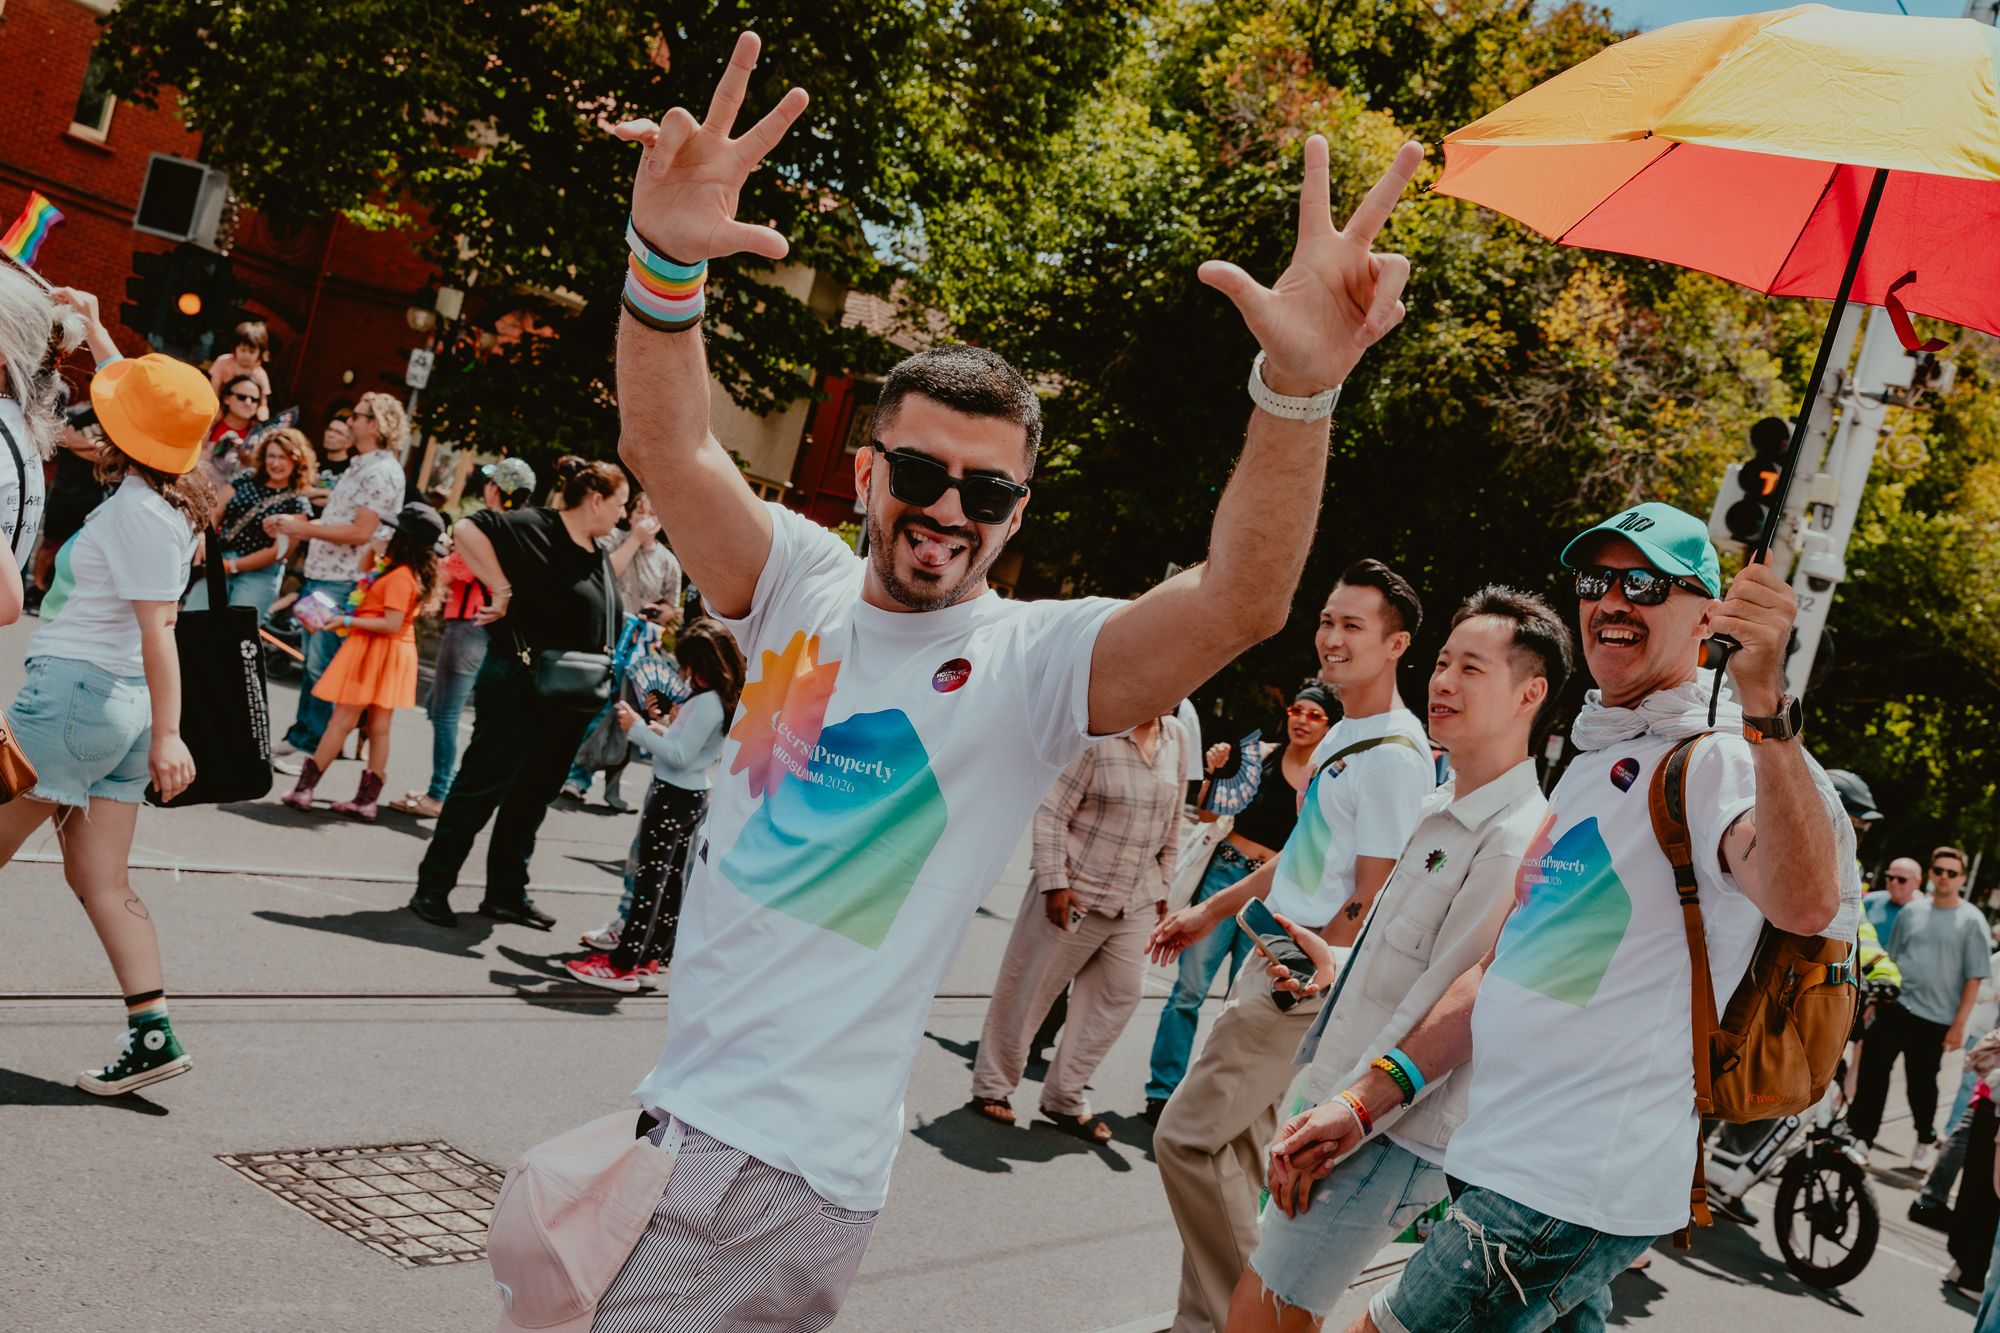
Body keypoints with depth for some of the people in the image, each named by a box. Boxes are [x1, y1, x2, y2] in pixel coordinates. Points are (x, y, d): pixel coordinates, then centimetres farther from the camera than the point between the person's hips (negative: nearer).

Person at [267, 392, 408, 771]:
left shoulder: (382, 472, -14)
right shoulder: (360, 466, 17)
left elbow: (361, 531, -22)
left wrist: (303, 527, -17)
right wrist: (293, 524, 11)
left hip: (342, 583, -10)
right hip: (319, 576, 10)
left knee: (321, 667, -4)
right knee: (312, 663, 15)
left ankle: (311, 749, 2)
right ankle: (299, 736, 24)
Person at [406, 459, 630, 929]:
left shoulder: (600, 557, 14)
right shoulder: (536, 528, -12)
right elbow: (467, 530, -23)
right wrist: (501, 590, -23)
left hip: (568, 702, 8)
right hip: (517, 689, -8)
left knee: (532, 798, 14)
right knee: (481, 787, -2)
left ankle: (507, 893, 24)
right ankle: (432, 887, 8)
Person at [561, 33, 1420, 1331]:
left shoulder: (1032, 662, -12)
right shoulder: (807, 584, 1)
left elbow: (1240, 604, -29)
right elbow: (667, 445, -13)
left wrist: (1299, 388, -44)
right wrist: (665, 256, -32)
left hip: (792, 1166, -6)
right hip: (668, 1105, 6)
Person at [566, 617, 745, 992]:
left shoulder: (707, 703, -22)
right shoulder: (721, 701, 8)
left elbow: (679, 756, -23)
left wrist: (638, 729, -20)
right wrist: (662, 732, 5)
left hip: (673, 796, -10)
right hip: (692, 796, 10)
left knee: (650, 880, -6)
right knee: (671, 881, 13)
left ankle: (623, 965, -3)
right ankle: (651, 959, 21)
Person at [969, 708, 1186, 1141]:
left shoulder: (1176, 737, 4)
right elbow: (1052, 812, -15)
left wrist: (1163, 887, 14)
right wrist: (1055, 882, -17)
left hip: (1136, 901, 6)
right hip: (1076, 893, -6)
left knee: (1121, 993, 6)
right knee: (1029, 989, 5)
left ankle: (1065, 1098, 18)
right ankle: (992, 1087, 22)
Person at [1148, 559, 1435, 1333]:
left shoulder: (1395, 756, -17)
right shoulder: (1342, 736, 13)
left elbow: (1369, 906, -18)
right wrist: (1213, 912, 23)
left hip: (1308, 981, -9)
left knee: (1190, 1137, -11)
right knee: (1233, 1149, 12)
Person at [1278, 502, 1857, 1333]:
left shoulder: (1719, 759, -11)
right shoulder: (1590, 764, 18)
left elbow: (1805, 902, -33)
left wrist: (1765, 699, -41)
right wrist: (1365, 1101, 15)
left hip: (1573, 1193, -9)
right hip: (1508, 1168, 9)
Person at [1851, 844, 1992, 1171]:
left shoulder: (1971, 921, -4)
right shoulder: (1911, 911, 7)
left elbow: (1974, 978, -5)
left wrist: (1959, 1025, -8)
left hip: (1934, 1019, -3)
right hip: (1893, 1008, 3)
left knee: (1921, 1085, 7)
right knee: (1871, 1075, -1)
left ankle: (1926, 1141, 30)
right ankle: (1858, 1137, 7)